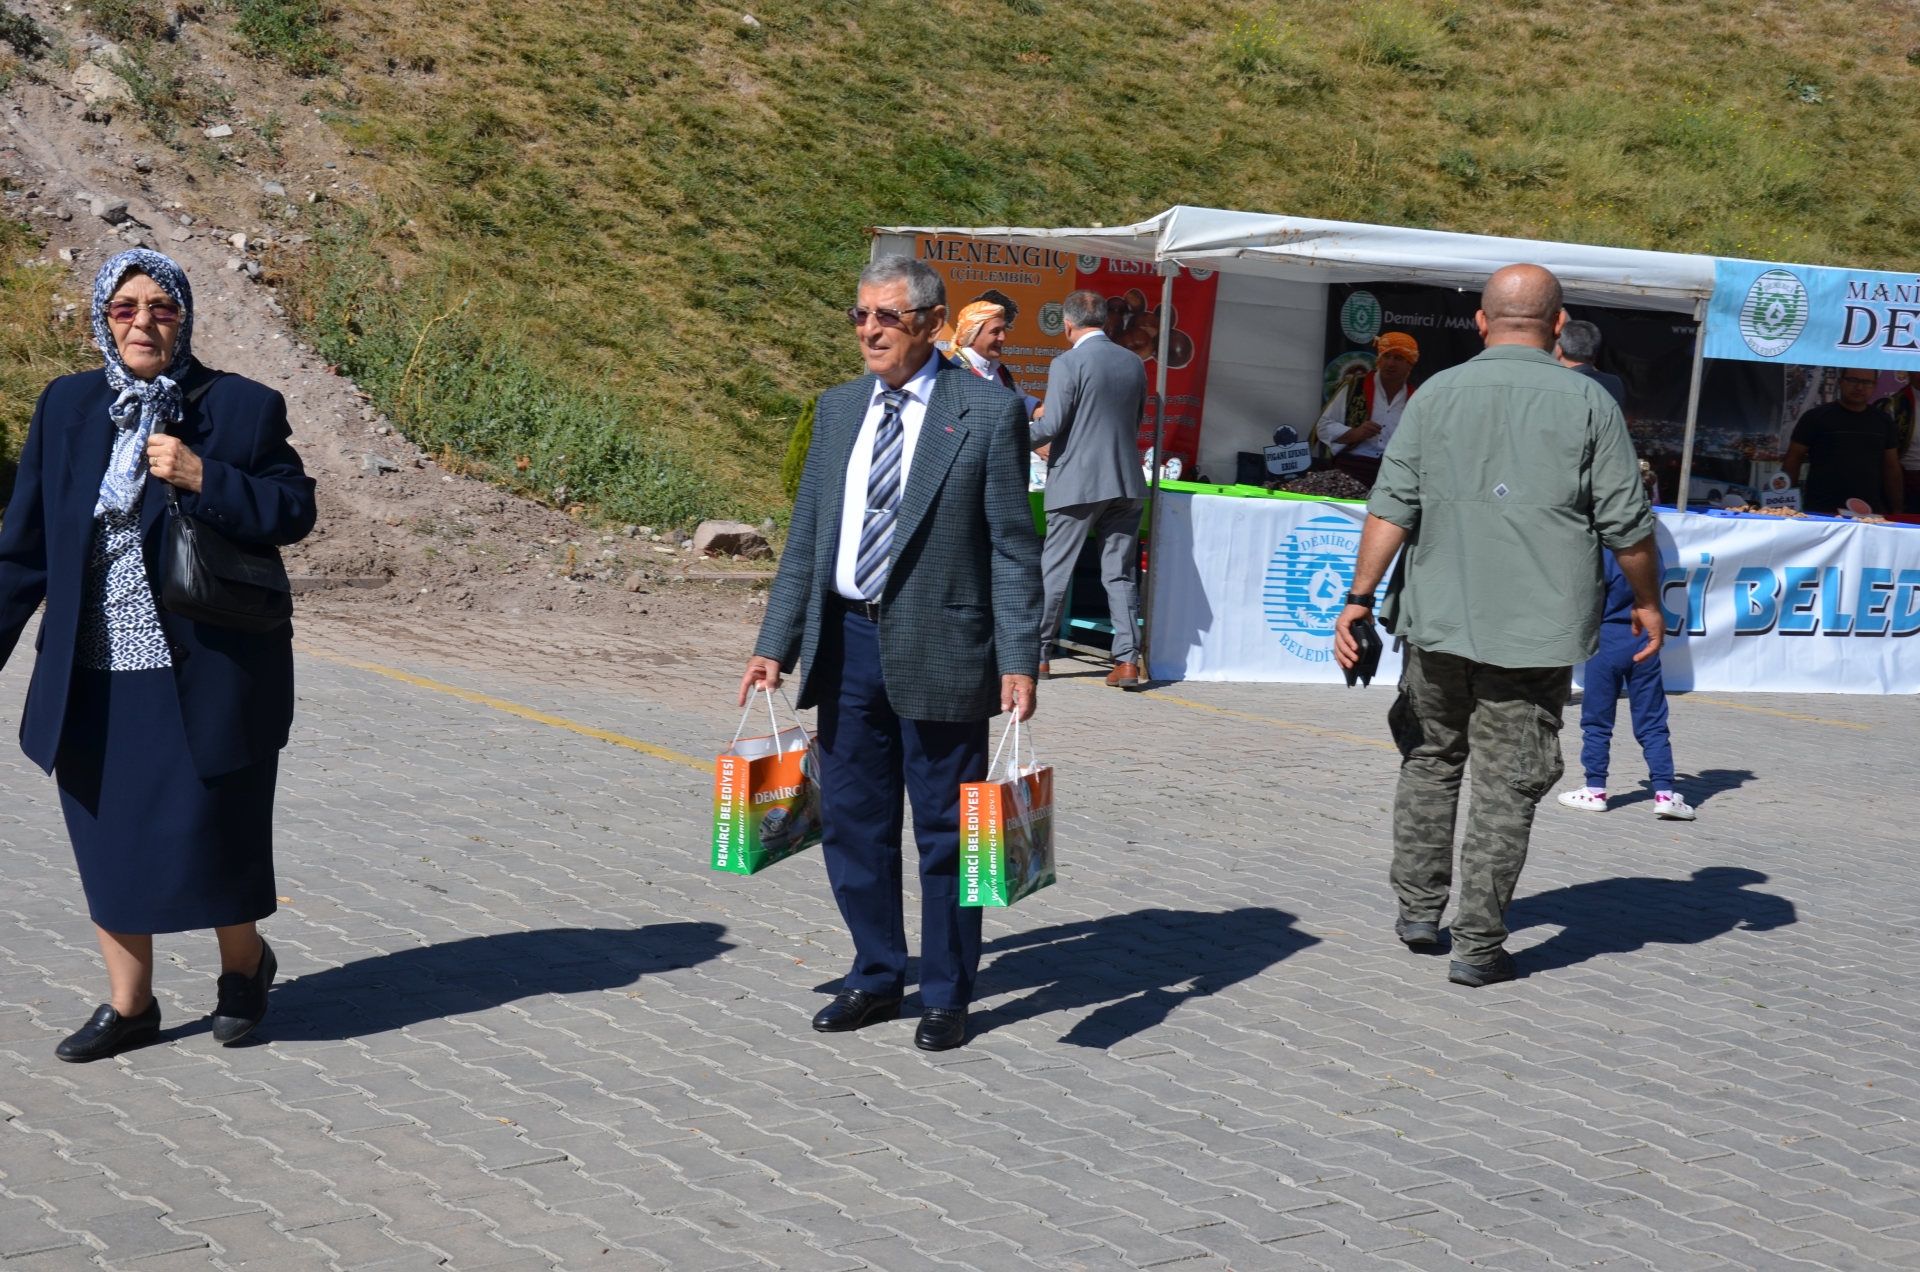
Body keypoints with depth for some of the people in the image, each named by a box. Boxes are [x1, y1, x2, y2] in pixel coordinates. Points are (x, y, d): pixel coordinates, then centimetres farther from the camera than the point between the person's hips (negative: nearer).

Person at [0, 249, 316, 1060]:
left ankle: (243, 962, 31)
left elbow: (294, 510, -6)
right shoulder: (66, 408, 5)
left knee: (208, 834, 3)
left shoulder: (241, 408, -5)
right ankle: (129, 1004, 25)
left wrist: (202, 478, -19)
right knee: (108, 840, 10)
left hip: (205, 677, -3)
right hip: (94, 681, 4)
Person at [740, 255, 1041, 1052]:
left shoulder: (988, 413, -5)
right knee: (853, 825, 12)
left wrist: (1019, 660, -13)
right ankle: (876, 979, 29)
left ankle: (946, 997, 19)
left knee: (945, 831, 5)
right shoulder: (837, 410, 11)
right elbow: (805, 539, 13)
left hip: (938, 649, -5)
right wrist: (775, 647, 8)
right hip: (847, 642, 5)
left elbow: (1014, 549, -7)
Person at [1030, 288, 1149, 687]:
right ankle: (1127, 660, 1)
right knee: (1120, 574, 7)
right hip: (1126, 482, 5)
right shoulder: (1135, 364, 8)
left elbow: (1050, 426, -15)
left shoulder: (1067, 364, -10)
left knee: (1054, 571, 6)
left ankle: (1039, 655, 12)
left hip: (1077, 482, -5)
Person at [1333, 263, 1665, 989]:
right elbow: (1626, 525, 0)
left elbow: (1393, 508, -4)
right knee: (1506, 784, 3)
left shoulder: (1437, 394, 2)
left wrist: (1360, 596, -3)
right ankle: (1477, 946, 5)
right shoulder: (1588, 404, -1)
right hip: (1536, 628, -2)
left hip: (1437, 618, 2)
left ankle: (1418, 906, 24)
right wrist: (1647, 602, 14)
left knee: (1430, 761, 20)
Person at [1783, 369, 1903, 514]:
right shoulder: (1816, 417, -1)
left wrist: (1897, 510, 9)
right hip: (1822, 512, -3)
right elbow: (1794, 459, -1)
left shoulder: (1883, 421, 11)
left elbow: (1892, 468, 15)